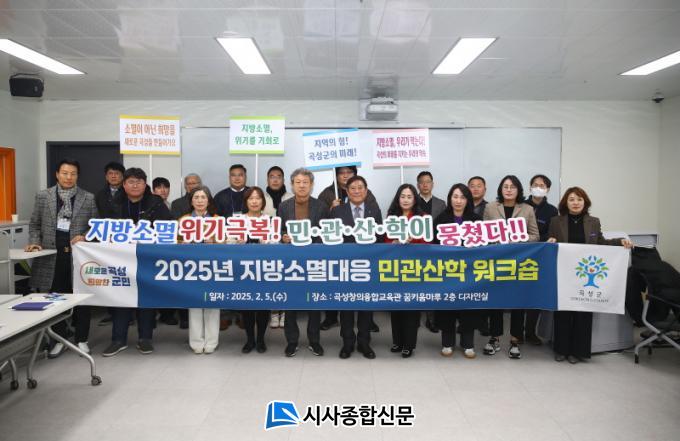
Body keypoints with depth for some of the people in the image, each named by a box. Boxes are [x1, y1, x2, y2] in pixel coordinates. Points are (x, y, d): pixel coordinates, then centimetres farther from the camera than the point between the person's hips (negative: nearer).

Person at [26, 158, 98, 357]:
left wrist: (84, 237, -10)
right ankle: (60, 340, 23)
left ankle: (81, 340, 19)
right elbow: (34, 224, 13)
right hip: (51, 256, 2)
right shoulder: (43, 196, 8)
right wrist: (35, 242, -2)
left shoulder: (88, 198, 4)